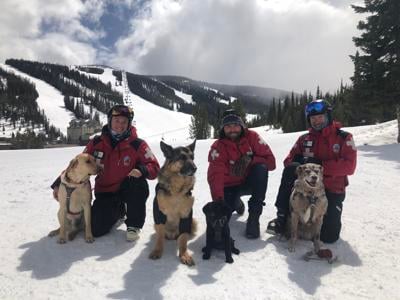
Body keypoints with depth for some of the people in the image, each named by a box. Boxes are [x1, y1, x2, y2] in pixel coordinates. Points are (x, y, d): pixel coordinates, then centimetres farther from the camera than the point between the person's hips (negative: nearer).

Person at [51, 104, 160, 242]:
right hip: (105, 191, 2)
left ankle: (134, 225, -9)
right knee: (96, 229, -13)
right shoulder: (97, 143, -5)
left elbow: (154, 167, -12)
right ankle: (119, 210, 22)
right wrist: (59, 184, -2)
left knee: (139, 184, -35)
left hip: (127, 189, -2)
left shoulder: (137, 145, -12)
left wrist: (141, 171, -34)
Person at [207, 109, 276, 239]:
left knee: (261, 168, -30)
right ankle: (236, 203, 18)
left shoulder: (252, 137, -10)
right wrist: (218, 201, -41)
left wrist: (250, 160, -28)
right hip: (230, 187, 0)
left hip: (250, 182, 0)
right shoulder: (218, 147, -14)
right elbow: (215, 176, -26)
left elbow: (271, 161, -12)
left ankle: (254, 216, -23)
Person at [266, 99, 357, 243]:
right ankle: (282, 218, -16)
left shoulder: (344, 137, -3)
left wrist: (321, 165, -25)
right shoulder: (304, 139, 7)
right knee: (290, 169, -28)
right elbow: (289, 160, 7)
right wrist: (300, 161, -17)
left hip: (332, 191, -1)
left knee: (329, 236, -5)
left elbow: (349, 166, -14)